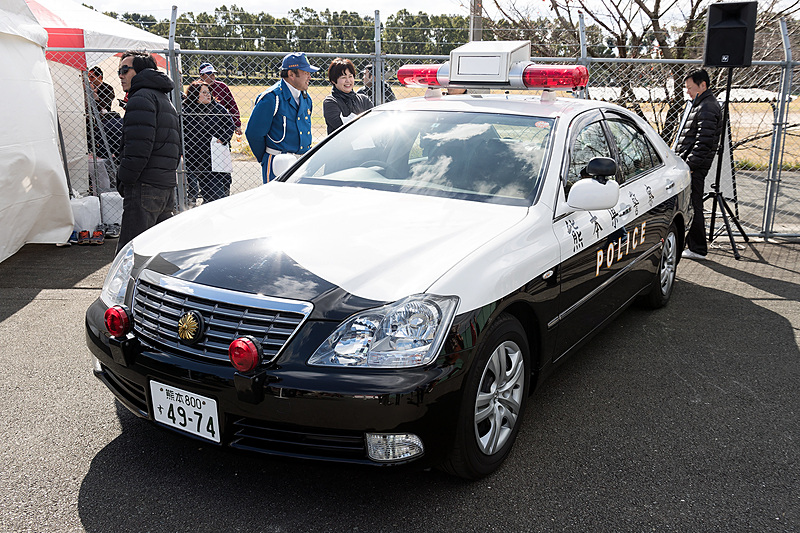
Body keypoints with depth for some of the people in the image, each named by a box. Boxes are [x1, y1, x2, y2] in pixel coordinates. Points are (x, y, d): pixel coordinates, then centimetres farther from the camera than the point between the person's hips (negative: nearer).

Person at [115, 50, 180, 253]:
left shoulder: (141, 98, -6)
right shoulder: (165, 100, 26)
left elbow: (138, 147, -18)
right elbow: (177, 148, 27)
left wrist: (124, 179, -10)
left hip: (145, 186, -10)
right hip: (167, 185, 10)